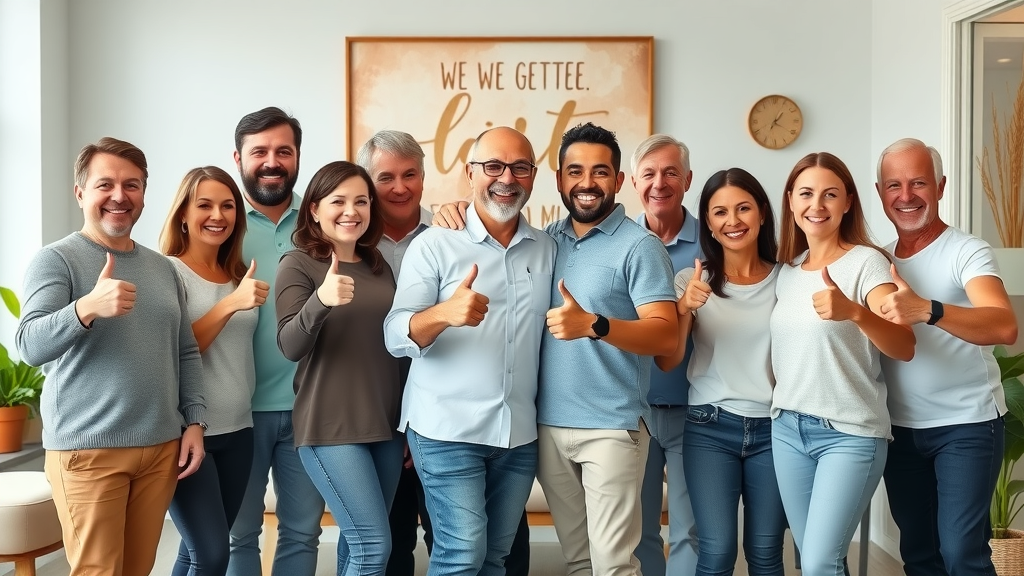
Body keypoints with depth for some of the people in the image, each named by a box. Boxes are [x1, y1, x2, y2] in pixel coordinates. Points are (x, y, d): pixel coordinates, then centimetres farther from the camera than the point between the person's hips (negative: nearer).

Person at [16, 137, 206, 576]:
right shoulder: (56, 260, -5)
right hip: (88, 449, -5)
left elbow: (186, 352, 16)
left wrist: (194, 422, 6)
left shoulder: (162, 267, 13)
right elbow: (30, 346, -18)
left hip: (162, 448, 5)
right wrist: (87, 307, -35)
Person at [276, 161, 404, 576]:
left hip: (386, 422, 6)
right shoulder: (298, 265, -6)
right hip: (331, 427, -5)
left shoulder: (379, 266, 10)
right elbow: (290, 347, -18)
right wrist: (320, 300, -37)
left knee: (358, 541, 12)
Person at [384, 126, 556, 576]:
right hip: (447, 430, -4)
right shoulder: (434, 244, -5)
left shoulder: (547, 250, 7)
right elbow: (396, 337, -13)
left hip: (520, 435, 5)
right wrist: (445, 313, -32)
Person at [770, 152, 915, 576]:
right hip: (786, 429, 6)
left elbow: (905, 348, -21)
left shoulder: (866, 262, -9)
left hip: (849, 434, -6)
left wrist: (854, 311, -38)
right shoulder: (787, 270, 10)